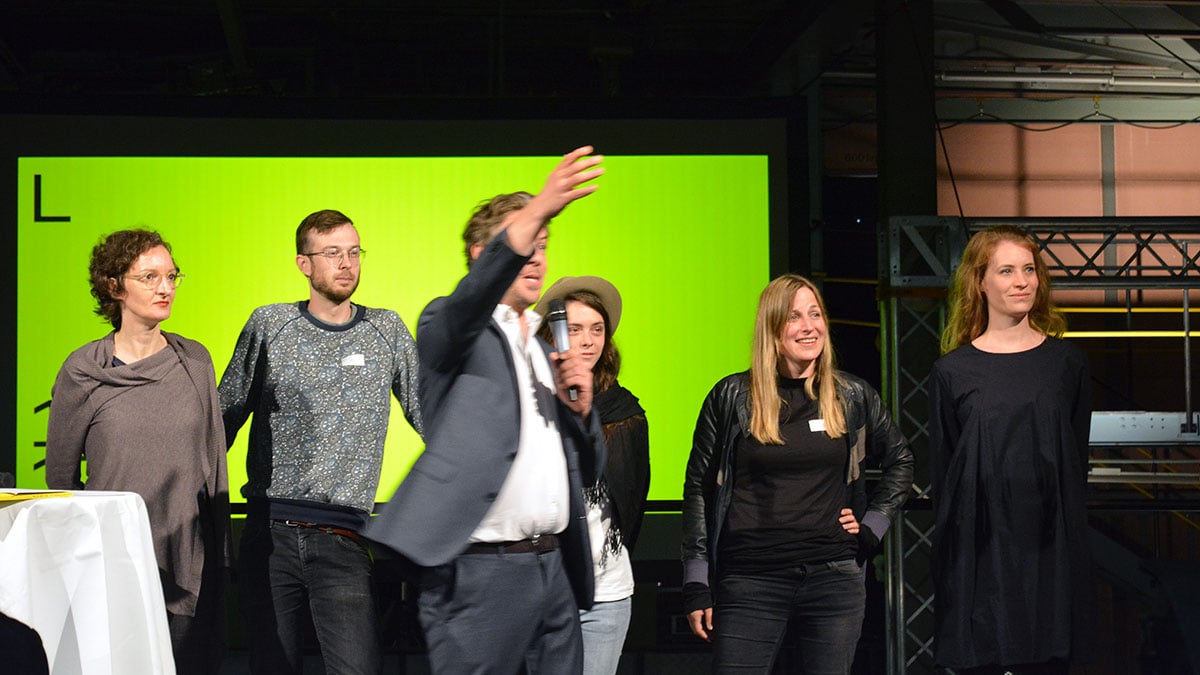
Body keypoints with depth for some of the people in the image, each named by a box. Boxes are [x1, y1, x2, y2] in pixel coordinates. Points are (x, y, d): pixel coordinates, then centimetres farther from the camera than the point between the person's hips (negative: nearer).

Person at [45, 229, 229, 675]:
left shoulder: (195, 361, 5)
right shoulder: (83, 372, -2)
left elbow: (213, 459, 10)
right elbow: (61, 475, 6)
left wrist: (219, 556, 9)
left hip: (189, 564, 2)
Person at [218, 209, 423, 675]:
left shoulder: (386, 330, 10)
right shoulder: (268, 326, 7)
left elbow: (429, 416, 14)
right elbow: (225, 415, 11)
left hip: (343, 537, -1)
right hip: (270, 532, 1)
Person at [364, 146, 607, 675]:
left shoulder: (547, 353, 22)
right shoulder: (448, 327, 3)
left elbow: (587, 470, 23)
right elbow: (471, 298, -23)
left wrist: (581, 407, 2)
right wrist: (538, 210, -38)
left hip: (556, 570, 7)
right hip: (482, 572, -6)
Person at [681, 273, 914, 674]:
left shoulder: (853, 397, 8)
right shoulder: (732, 397, 2)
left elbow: (900, 461, 22)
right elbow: (699, 488, 4)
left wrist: (872, 525, 9)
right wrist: (696, 586, 0)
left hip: (834, 580, 2)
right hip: (750, 581, -2)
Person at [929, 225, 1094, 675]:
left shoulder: (1066, 363, 7)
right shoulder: (952, 372, 2)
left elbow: (1077, 458, 11)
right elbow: (942, 469, 5)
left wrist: (1062, 524, 5)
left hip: (1051, 551, 1)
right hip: (979, 550, -1)